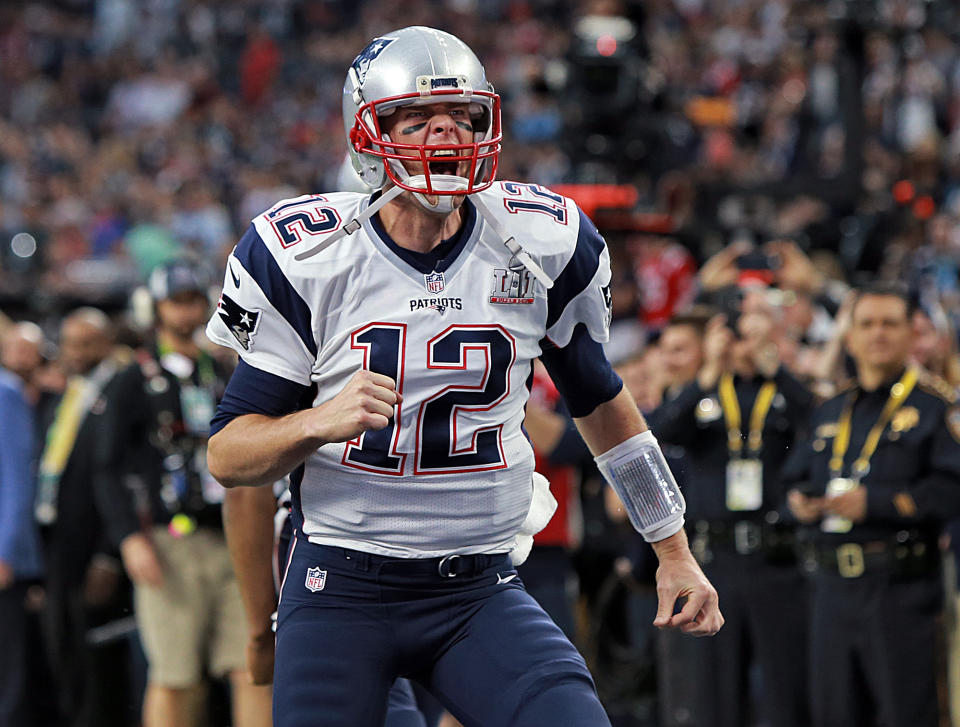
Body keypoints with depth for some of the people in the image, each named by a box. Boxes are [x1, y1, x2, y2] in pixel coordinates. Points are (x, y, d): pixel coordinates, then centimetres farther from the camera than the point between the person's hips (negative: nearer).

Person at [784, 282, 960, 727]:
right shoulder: (829, 414, 18)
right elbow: (795, 477, 26)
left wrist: (874, 503, -18)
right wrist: (799, 500, 1)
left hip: (900, 591, -6)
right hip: (832, 588, 6)